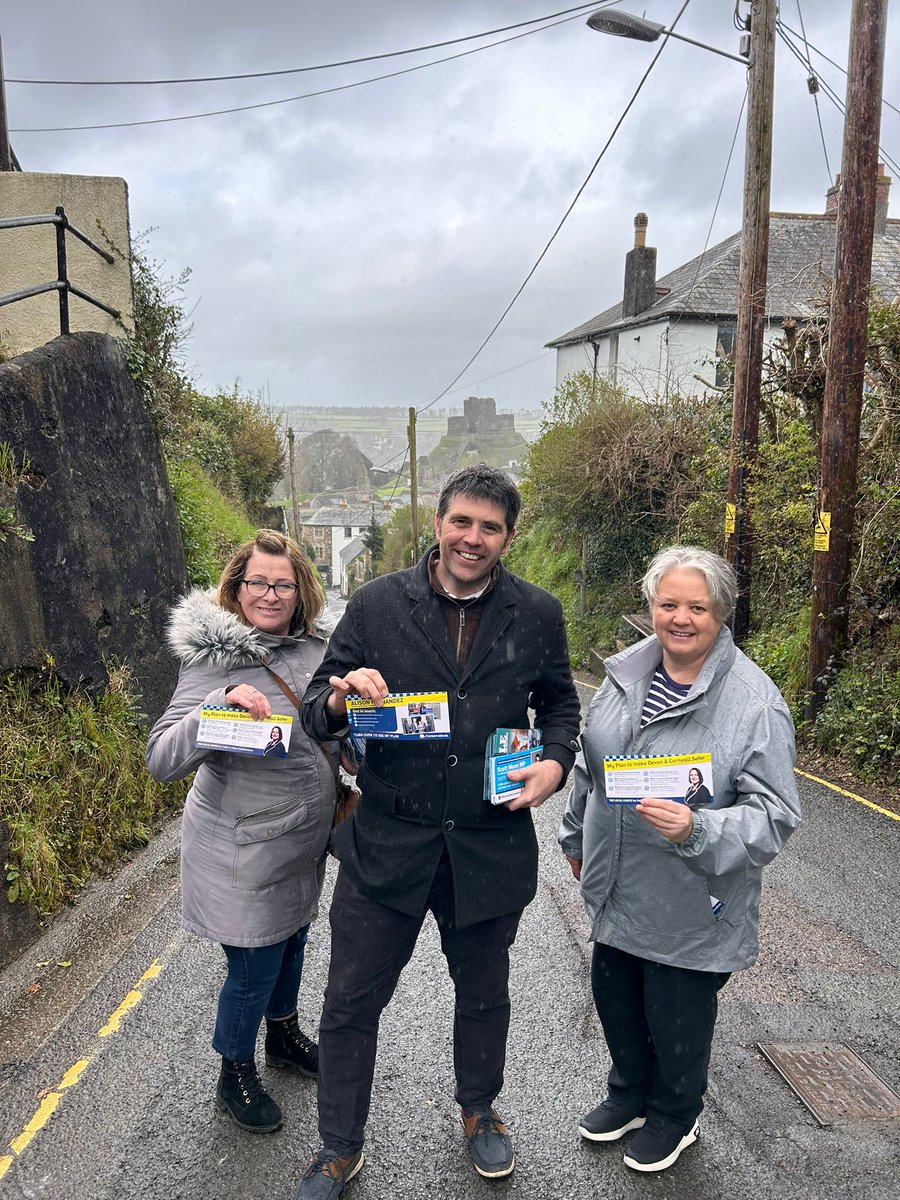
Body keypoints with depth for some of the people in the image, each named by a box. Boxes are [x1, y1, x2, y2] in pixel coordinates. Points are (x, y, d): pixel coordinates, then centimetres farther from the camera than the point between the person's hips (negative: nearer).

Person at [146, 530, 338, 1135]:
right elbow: (162, 759, -29)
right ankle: (236, 1074, 35)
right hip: (245, 847, -6)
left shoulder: (315, 647, -3)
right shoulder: (216, 660, -22)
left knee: (292, 938, 25)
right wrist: (222, 702, -42)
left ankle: (283, 1030, 52)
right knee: (253, 967, 9)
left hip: (303, 837, 6)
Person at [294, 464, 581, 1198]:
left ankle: (479, 1110, 51)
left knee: (484, 994, 22)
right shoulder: (377, 604, -7)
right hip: (387, 839, -1)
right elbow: (316, 711, -3)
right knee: (351, 1001, 11)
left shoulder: (538, 614, -4)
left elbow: (560, 703, 9)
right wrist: (342, 698, -27)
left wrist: (556, 761, -11)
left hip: (491, 843, 1)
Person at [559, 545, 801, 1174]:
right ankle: (630, 1093, 50)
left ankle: (674, 1116, 44)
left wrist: (697, 829, -35)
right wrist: (578, 837, 21)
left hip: (690, 904, -5)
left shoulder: (755, 700, -20)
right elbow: (589, 765, 12)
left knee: (676, 1018, 15)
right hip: (616, 889, 6)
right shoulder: (626, 674, -1)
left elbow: (775, 814, -20)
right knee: (616, 1001, 23)